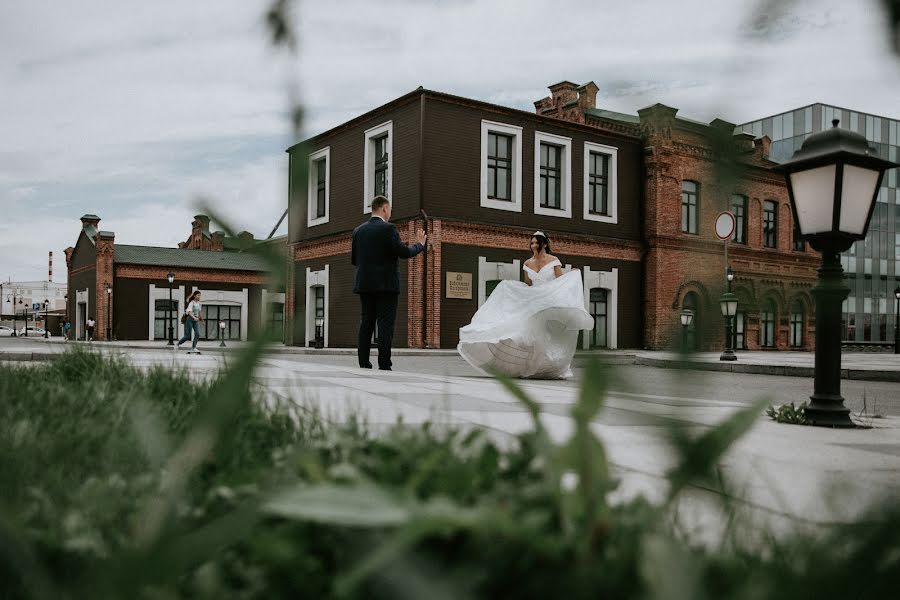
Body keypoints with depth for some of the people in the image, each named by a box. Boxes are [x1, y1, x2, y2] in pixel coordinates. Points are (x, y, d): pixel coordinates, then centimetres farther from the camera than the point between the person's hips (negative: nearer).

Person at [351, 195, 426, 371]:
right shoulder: (388, 229, -8)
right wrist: (419, 244, 5)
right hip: (386, 284, -6)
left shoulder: (358, 230, 10)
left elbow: (354, 260, 14)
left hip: (365, 284, 6)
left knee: (366, 325, 7)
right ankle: (384, 366, -8)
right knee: (385, 325, -5)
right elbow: (404, 252, -12)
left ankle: (364, 365, 5)